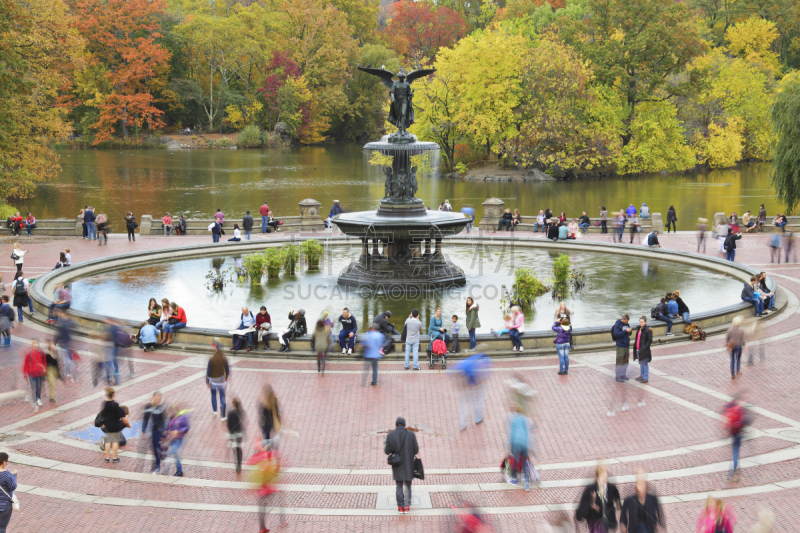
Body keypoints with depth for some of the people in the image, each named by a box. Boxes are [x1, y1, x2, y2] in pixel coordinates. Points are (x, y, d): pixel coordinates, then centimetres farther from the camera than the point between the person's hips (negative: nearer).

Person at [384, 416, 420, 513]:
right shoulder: (411, 435, -8)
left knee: (399, 486, 12)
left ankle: (400, 507, 9)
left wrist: (385, 446, 13)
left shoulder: (390, 436, -7)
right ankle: (407, 506, 9)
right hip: (409, 465, 0)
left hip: (397, 465, 0)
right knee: (407, 485, 13)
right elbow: (416, 451, -7)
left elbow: (387, 452, -8)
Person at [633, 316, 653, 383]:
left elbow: (650, 340, -15)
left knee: (645, 363, 1)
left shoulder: (648, 330, -16)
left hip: (644, 350, -8)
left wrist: (644, 348, -21)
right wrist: (635, 346, 11)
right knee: (641, 363, 18)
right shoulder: (639, 329, 10)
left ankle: (646, 378, 9)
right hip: (638, 349, 8)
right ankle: (641, 376, 30)